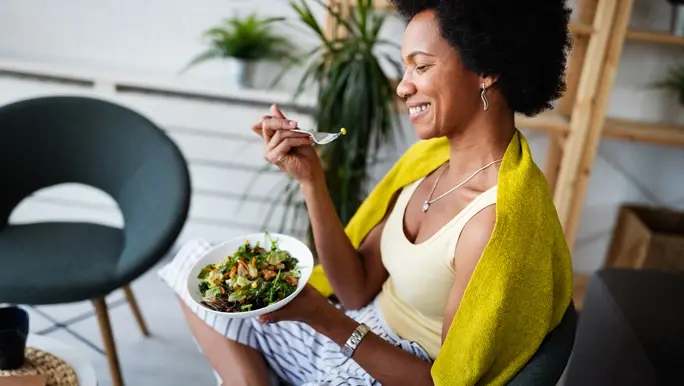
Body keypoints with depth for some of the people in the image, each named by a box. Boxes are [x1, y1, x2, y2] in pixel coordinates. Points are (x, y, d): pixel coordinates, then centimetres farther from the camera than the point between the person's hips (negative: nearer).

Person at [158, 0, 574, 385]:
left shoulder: (497, 222, -29)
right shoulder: (437, 155, -5)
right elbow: (358, 290, -4)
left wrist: (323, 317, -28)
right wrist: (310, 178, -14)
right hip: (362, 332, 8)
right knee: (196, 263, 9)